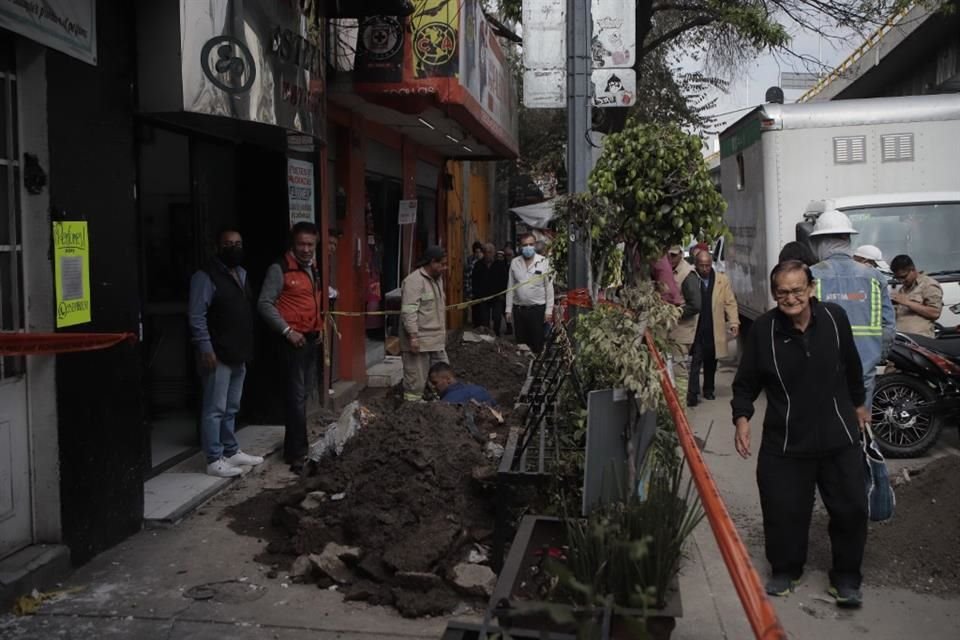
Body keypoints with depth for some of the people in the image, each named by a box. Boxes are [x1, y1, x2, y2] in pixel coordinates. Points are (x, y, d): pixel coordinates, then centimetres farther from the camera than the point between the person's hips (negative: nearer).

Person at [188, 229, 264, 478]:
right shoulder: (206, 276, -11)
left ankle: (231, 452, 26)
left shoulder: (241, 274, 16)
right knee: (215, 409, -4)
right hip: (218, 355, -9)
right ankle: (214, 460, 1)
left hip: (239, 354, 9)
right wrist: (205, 348, -21)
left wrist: (248, 348, 17)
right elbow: (197, 316, -15)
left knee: (231, 408, 17)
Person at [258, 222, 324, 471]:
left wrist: (319, 326, 15)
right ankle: (297, 453, -2)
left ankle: (294, 446, 21)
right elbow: (265, 303, -13)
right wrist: (287, 331, -17)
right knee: (296, 395, -7)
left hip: (311, 338, 8)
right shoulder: (280, 269, -10)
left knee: (303, 393, 11)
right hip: (293, 339, -7)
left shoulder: (313, 268, 15)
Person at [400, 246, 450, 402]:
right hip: (418, 342, -10)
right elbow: (409, 311, -22)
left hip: (437, 341, 10)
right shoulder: (414, 281, -15)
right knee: (416, 382, -3)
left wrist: (443, 333, 26)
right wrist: (413, 336, -25)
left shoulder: (437, 278, 16)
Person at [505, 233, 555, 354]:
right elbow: (510, 287, 8)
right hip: (519, 308, 3)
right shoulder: (514, 262, 4)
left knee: (537, 344, 1)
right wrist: (508, 309, 6)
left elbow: (549, 287, -3)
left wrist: (549, 310, -6)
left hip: (537, 308, -3)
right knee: (520, 344, 9)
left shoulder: (543, 262, -5)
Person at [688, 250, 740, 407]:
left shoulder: (722, 280, 4)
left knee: (710, 363, 15)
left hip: (714, 331, 3)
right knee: (694, 362, -6)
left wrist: (734, 322, -4)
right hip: (694, 329, -3)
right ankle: (692, 394, -3)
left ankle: (708, 390, 29)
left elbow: (730, 303, 4)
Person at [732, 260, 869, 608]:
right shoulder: (763, 329, -11)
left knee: (851, 508, 7)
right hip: (785, 440, -1)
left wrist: (858, 403, 23)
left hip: (838, 435, 2)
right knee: (783, 511, 4)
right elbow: (746, 382, -1)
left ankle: (846, 578, 28)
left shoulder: (835, 317, -6)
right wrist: (742, 417, -15)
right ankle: (785, 571, 30)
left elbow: (851, 365, 12)